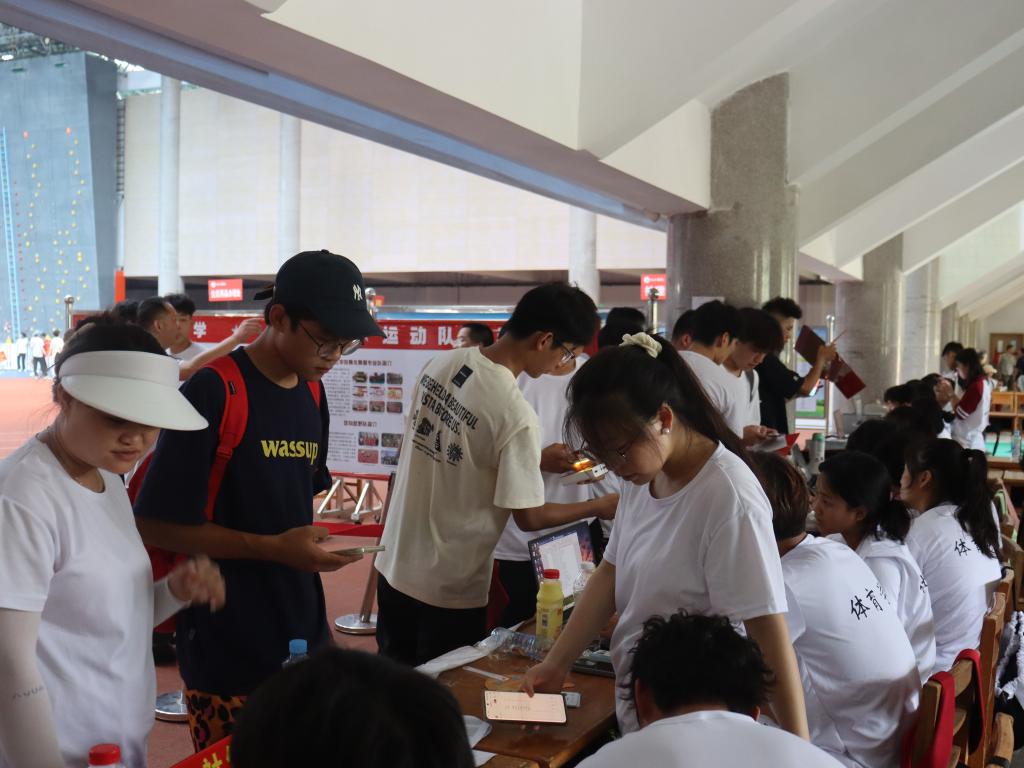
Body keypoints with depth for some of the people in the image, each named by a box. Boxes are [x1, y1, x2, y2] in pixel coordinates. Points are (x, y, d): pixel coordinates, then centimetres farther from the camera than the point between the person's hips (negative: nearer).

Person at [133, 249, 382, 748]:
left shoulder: (312, 396, 8)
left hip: (303, 640, 7)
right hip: (227, 656, -6)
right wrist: (274, 549, -20)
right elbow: (156, 525, -16)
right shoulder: (212, 393, -15)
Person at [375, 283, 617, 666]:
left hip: (394, 564, 7)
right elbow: (530, 517, -16)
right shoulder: (516, 415, -24)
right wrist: (599, 507, -1)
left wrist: (536, 458, 13)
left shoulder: (441, 363, -4)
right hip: (450, 589, -7)